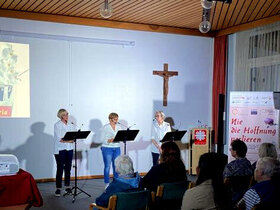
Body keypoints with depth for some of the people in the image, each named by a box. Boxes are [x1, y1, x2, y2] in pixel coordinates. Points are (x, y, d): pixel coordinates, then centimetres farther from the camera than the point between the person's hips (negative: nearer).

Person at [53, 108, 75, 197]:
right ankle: (58, 188, 2)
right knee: (60, 169, -4)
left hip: (69, 149, 5)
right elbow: (59, 139, -14)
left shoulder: (70, 125, 12)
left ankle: (67, 186, 18)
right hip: (60, 149, -5)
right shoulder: (57, 125, -5)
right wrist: (69, 140, -16)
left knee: (68, 168, 8)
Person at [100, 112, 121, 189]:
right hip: (107, 148, -4)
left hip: (117, 148, 5)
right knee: (107, 166, -1)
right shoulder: (106, 127, -4)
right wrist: (108, 141, -24)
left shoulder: (118, 127, 10)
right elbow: (102, 139, -7)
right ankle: (107, 184, 8)